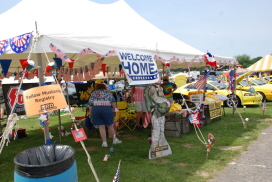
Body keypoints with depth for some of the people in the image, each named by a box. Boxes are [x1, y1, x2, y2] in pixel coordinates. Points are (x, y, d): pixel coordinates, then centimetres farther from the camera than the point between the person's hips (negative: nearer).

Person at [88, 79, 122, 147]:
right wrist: (114, 108, 5)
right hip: (107, 109, -1)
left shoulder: (93, 93, 10)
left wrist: (90, 112, 13)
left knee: (101, 127, 5)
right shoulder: (107, 92, 8)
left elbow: (90, 104, 6)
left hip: (96, 110, 1)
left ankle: (104, 142, 5)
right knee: (110, 126, 10)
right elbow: (112, 101, -2)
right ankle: (115, 139, 18)